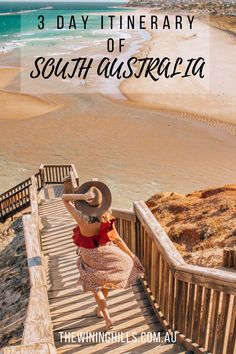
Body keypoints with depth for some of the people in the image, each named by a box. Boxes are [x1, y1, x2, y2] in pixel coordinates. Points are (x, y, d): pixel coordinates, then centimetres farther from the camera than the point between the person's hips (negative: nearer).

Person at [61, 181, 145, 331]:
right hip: (105, 252, 1)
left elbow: (64, 198, -26)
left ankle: (107, 318, 16)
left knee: (95, 285, 22)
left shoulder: (82, 219, -32)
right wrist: (131, 254, -5)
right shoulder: (106, 219, -27)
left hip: (89, 257, -1)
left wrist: (83, 195, -41)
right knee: (105, 280, 29)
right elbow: (117, 239, -17)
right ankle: (100, 308, 50)